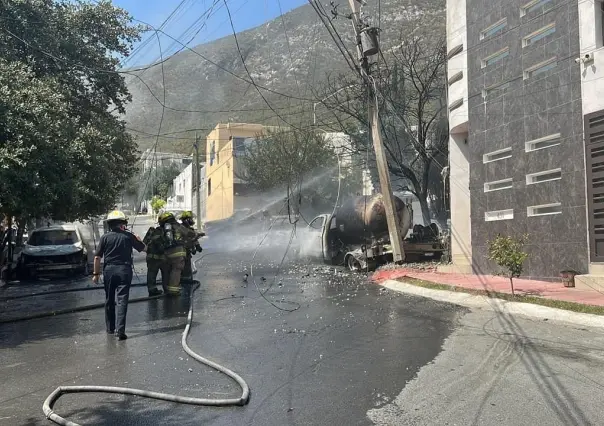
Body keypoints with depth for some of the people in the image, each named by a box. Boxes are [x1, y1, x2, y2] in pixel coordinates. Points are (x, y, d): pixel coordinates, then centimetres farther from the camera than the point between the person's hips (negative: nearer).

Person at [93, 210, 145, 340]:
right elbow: (143, 248, 9)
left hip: (109, 270, 2)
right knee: (122, 300, -2)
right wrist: (138, 239, 28)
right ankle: (120, 330, -12)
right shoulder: (128, 236, -3)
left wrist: (96, 273, 6)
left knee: (109, 300, 17)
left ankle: (110, 328, 27)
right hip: (124, 270, -2)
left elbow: (97, 257, -3)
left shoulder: (105, 237, -2)